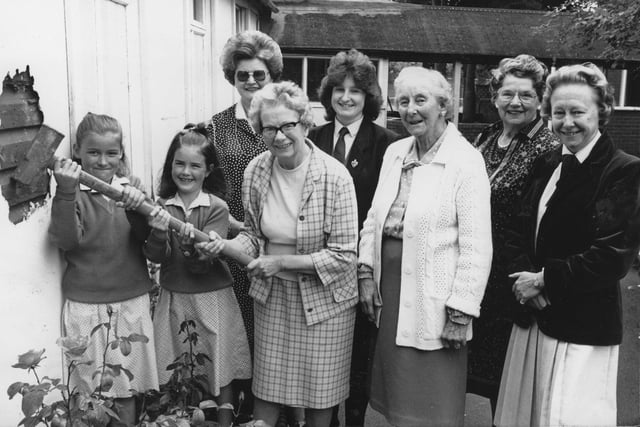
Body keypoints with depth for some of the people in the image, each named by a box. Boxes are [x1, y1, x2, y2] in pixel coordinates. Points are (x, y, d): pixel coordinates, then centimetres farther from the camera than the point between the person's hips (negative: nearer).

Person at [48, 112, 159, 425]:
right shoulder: (72, 191, -4)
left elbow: (147, 236, -8)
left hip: (132, 302, 3)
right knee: (93, 391, 5)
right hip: (85, 305, -2)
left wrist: (137, 207, -27)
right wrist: (66, 192, -30)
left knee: (127, 389, 11)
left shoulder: (130, 188, 5)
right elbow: (65, 241, -18)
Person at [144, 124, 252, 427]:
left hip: (213, 299, -2)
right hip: (174, 299, 2)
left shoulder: (217, 208, -9)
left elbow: (203, 264, -14)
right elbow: (156, 257, -10)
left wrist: (191, 244, -34)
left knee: (219, 369, 8)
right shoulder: (161, 206, -2)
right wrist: (158, 233, -29)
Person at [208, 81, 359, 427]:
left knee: (319, 394, 11)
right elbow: (254, 234, 7)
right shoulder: (255, 171, -5)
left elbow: (343, 255, -17)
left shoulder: (334, 177, -19)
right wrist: (227, 245, -13)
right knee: (265, 388, 14)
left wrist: (282, 261, -19)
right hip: (270, 295, 4)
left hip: (323, 298, -3)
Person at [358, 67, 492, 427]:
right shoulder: (394, 153, 9)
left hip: (433, 301, -6)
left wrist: (460, 312, -16)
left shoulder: (466, 161, -11)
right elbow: (374, 219, 14)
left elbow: (476, 246, -14)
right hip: (389, 289, 6)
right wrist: (366, 272, 4)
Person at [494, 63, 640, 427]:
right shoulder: (547, 165, 10)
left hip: (583, 329, -6)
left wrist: (545, 280, -14)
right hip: (532, 319, 6)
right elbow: (522, 230, 8)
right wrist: (525, 278, -10)